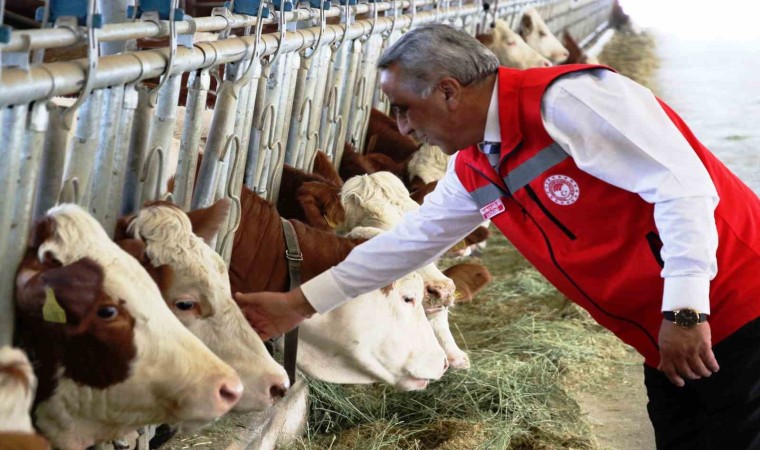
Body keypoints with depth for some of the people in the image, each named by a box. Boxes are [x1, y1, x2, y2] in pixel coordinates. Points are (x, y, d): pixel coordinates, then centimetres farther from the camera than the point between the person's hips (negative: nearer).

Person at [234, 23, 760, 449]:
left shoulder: (566, 99, -20)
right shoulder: (473, 170, 8)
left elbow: (683, 185, -24)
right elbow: (411, 238, 18)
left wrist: (686, 309, -26)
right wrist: (300, 303, 19)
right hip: (666, 339, 8)